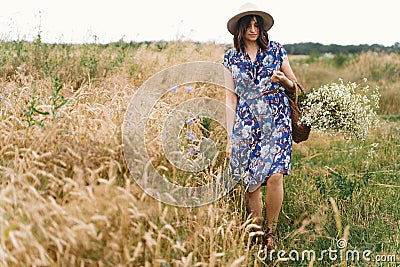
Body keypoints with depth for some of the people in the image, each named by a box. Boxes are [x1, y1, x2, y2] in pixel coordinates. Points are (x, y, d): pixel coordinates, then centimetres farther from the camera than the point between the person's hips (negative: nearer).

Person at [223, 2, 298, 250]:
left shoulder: (276, 50, 7)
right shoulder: (231, 58, 8)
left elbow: (294, 86, 15)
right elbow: (231, 99, 7)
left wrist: (283, 79, -9)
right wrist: (229, 137, 3)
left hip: (277, 121, -1)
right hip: (246, 125, 1)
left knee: (274, 176, -15)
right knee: (251, 182, -1)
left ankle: (270, 231, 5)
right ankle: (256, 234, 15)